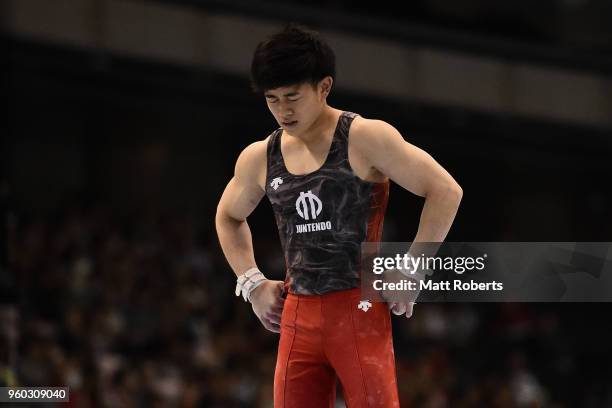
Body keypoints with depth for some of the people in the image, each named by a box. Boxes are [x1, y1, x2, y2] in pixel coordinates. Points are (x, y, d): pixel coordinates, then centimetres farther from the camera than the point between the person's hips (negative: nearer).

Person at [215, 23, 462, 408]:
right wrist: (252, 282, 16)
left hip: (360, 309, -5)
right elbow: (228, 216, 30)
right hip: (298, 315, 5)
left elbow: (446, 191, -9)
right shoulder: (259, 158, 9)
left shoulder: (366, 139, -8)